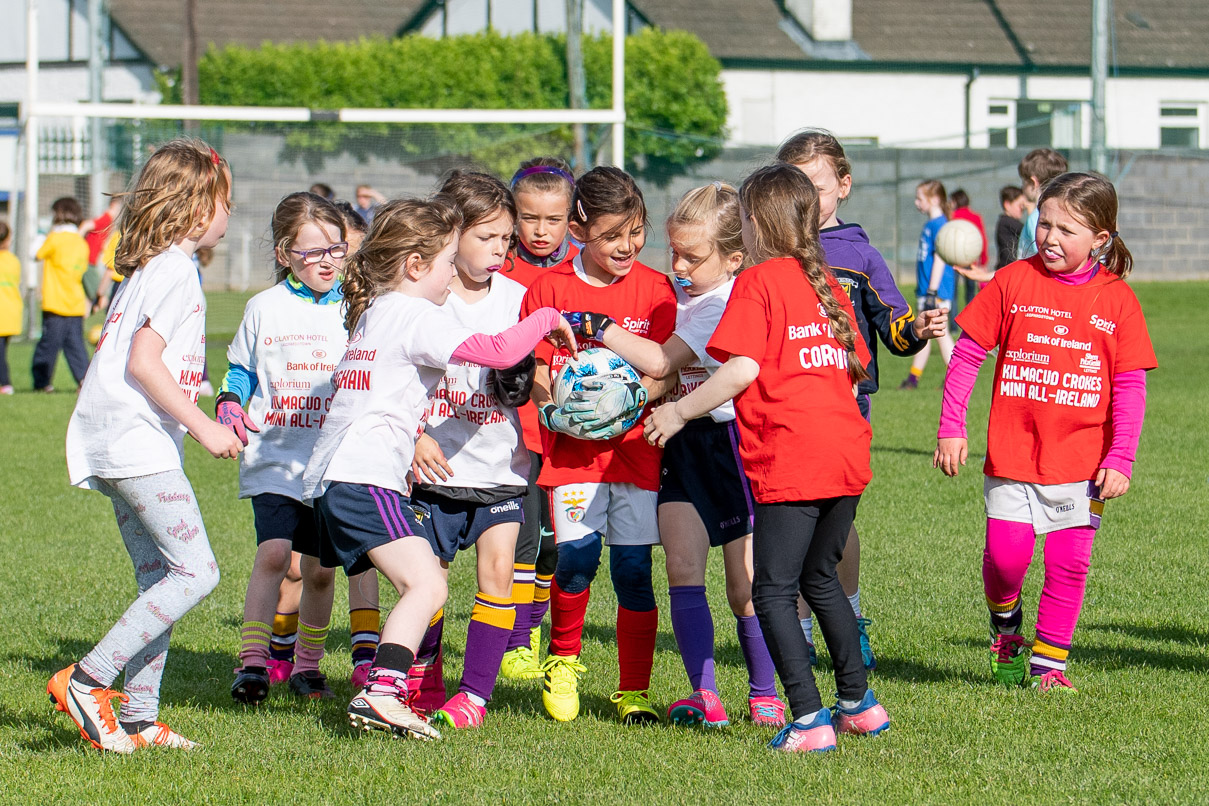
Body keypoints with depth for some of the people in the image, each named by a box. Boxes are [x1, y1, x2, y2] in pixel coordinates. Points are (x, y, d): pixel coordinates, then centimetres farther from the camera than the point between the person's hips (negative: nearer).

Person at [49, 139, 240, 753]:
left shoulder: (146, 268, 19)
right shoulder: (175, 270, -11)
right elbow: (144, 361, -20)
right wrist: (204, 427, -19)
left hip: (123, 446, 10)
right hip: (138, 444, -10)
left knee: (159, 578, 9)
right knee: (196, 572, -12)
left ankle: (138, 718, 7)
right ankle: (88, 680, -15)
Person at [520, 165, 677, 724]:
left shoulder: (654, 289, 5)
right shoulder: (549, 288, 4)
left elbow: (666, 374, 2)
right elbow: (535, 373, 4)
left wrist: (632, 397, -17)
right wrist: (556, 407, -16)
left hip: (635, 444, 1)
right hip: (571, 447, -1)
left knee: (634, 569, -2)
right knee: (577, 552, -16)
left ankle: (634, 690, 11)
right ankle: (562, 660, 11)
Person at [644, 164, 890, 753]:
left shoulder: (758, 283, -5)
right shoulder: (826, 284, 16)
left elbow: (742, 369, -15)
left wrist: (679, 411, -6)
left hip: (790, 460, -8)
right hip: (847, 451, 8)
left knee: (774, 592, -2)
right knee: (820, 577, 23)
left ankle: (810, 720, -10)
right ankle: (858, 703, 29)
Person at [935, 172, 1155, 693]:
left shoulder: (1117, 299, 0)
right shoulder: (1013, 283, 0)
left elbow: (1130, 387, 2)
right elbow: (967, 356, 4)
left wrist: (1120, 459, -6)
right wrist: (950, 429, 0)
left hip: (1081, 462, 0)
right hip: (1012, 455, 0)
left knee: (1069, 565, 0)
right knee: (1006, 555, -9)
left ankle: (1048, 664, 14)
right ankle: (1006, 621, 23)